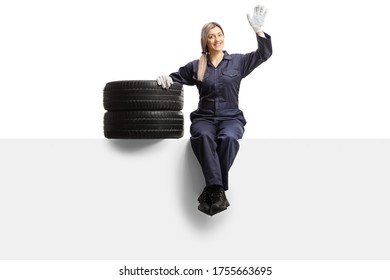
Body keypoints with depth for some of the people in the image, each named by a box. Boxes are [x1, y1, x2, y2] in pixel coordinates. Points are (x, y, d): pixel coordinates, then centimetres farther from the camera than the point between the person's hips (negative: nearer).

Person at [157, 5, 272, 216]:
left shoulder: (238, 61, 10)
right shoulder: (195, 66, 13)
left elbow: (265, 53, 1)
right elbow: (175, 78, 21)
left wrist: (258, 29, -13)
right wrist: (165, 78, -3)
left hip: (231, 117, 0)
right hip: (204, 117, 1)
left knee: (228, 138, -37)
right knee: (203, 137, -36)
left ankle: (210, 190, -32)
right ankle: (217, 191, -44)